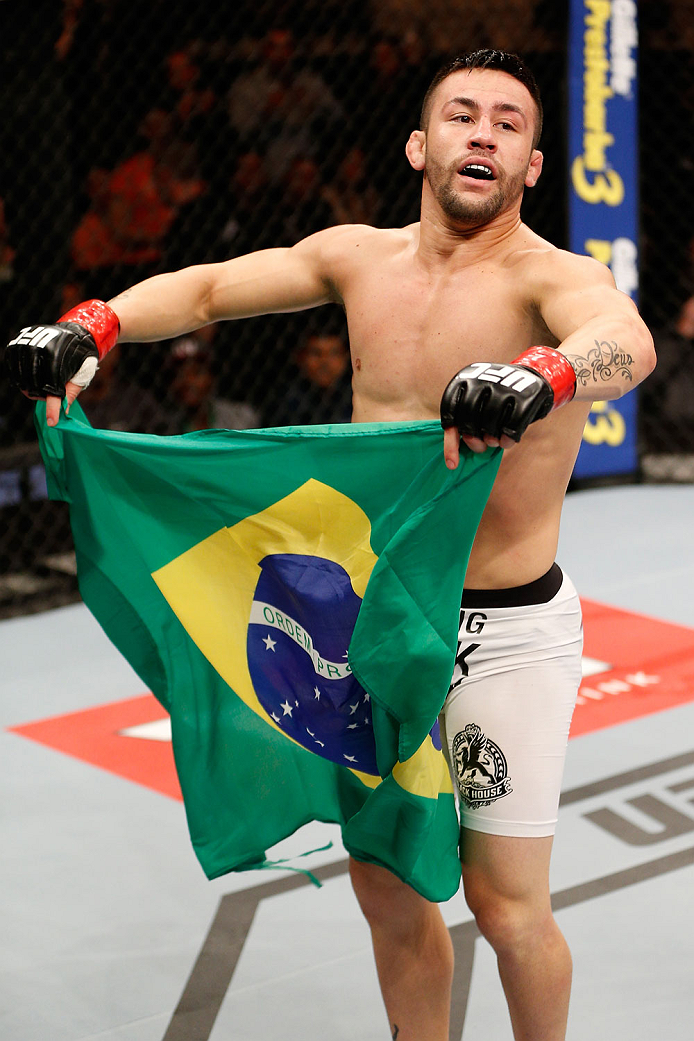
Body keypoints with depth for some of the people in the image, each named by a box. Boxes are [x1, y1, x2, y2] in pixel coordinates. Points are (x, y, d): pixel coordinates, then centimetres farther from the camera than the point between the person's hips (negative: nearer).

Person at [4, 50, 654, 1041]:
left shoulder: (551, 276, -14)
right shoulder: (361, 258, 3)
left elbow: (625, 340, -37)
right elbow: (207, 287, 9)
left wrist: (544, 375, -60)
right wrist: (90, 325, -10)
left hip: (510, 633, -5)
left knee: (506, 905, 3)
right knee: (387, 890, 14)